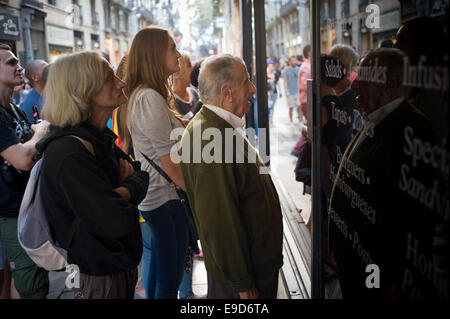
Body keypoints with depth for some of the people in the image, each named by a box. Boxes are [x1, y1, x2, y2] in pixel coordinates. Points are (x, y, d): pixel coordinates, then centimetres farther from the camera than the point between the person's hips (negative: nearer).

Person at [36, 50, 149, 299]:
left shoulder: (99, 137, 4)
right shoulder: (69, 153, -28)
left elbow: (141, 173, 4)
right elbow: (117, 220, -31)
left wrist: (125, 190, -16)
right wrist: (127, 194, -11)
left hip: (122, 265, 9)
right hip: (101, 280, -9)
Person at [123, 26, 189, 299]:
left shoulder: (142, 95, 11)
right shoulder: (150, 99, -21)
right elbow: (171, 164, -20)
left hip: (152, 197, 10)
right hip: (166, 197, -10)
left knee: (159, 270, 22)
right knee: (171, 277, 2)